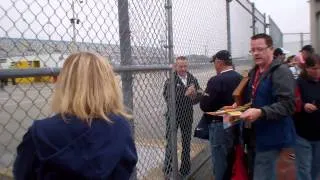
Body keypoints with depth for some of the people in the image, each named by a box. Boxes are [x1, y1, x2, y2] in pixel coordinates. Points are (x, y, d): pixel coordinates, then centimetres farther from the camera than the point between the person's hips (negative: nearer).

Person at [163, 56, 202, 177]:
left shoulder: (192, 79, 2)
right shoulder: (170, 81, -10)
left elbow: (199, 97, 0)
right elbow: (169, 99, -22)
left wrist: (195, 95, -22)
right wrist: (186, 94, -29)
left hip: (187, 116, 4)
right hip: (173, 116, -4)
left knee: (186, 144, 15)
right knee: (170, 144, 3)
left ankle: (185, 170, 31)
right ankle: (168, 170, 18)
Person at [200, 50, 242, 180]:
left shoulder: (216, 80, -20)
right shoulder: (240, 78, 2)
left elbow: (204, 106, -20)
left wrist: (205, 96, -1)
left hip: (220, 126, -7)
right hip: (237, 124, 8)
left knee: (220, 163, 6)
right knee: (233, 162, 22)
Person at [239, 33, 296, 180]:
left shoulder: (281, 72, -15)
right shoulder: (254, 72, 12)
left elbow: (287, 105, -24)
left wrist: (261, 112, -34)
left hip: (272, 135, -8)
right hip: (258, 133, 8)